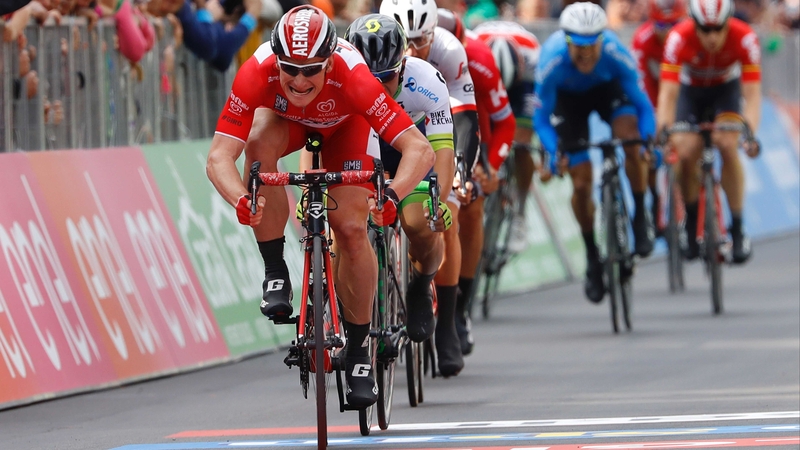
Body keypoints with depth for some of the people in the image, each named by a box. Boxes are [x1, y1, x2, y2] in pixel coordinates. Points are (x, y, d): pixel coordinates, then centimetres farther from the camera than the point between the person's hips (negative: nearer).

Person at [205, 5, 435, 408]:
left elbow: (419, 149, -45)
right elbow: (219, 155, -42)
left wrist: (392, 195, -63)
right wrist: (241, 200, -62)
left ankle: (358, 347, 3)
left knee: (352, 230, -16)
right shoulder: (258, 73, -39)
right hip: (285, 119, 1)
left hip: (345, 125, -1)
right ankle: (275, 275, -20)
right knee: (260, 144, -34)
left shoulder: (352, 76, -42)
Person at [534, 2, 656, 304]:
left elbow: (641, 103, -26)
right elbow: (542, 118, -26)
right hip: (567, 98, 0)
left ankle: (641, 217, -7)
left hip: (607, 89, 0)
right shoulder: (552, 62, -37)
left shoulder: (616, 54, -37)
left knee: (632, 139, -30)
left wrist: (650, 141, -43)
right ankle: (592, 256, 14)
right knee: (581, 184, -8)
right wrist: (552, 155, -42)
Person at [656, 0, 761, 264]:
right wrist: (664, 131, -51)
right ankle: (691, 226, 5)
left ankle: (737, 229, -17)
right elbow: (668, 92, -37)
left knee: (727, 145, -26)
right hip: (691, 90, 0)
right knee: (686, 153, -20)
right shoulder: (679, 38, -34)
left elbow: (752, 94, -35)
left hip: (726, 89, 0)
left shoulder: (744, 38, -32)